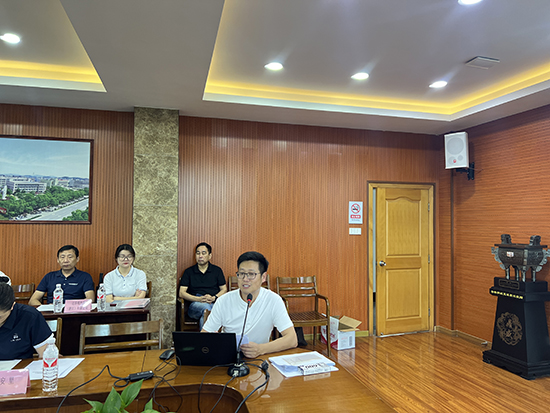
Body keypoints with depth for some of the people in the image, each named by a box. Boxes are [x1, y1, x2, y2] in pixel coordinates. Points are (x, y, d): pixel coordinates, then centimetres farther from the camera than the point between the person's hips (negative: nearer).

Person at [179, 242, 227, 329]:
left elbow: (224, 289, 14)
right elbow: (182, 293, 7)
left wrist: (214, 298, -8)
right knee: (206, 307, -37)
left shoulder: (217, 270, 18)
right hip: (195, 304, 0)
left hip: (215, 303, 1)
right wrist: (199, 299, -10)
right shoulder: (188, 272, 15)